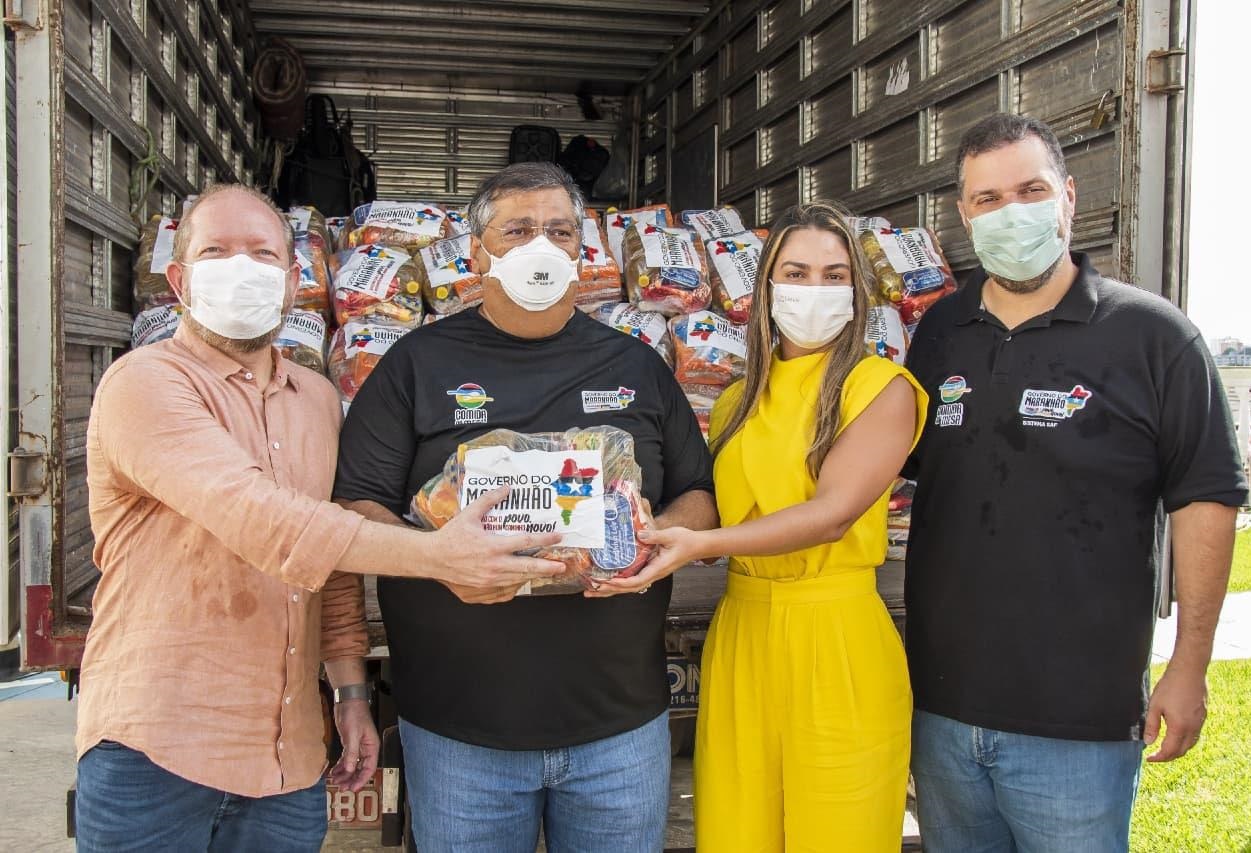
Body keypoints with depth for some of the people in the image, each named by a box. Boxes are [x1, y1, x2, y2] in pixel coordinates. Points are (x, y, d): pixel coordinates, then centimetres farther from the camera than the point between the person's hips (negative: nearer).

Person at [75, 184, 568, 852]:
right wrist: (437, 554, -29)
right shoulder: (145, 383, -11)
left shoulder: (318, 398, 12)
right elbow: (257, 519, -26)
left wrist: (351, 690, 11)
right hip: (154, 747, -5)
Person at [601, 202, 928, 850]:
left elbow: (832, 511, -18)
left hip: (836, 642, -5)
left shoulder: (882, 388, -5)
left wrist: (700, 544, -26)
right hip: (739, 633, 5)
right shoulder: (736, 402, 12)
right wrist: (657, 536, -3)